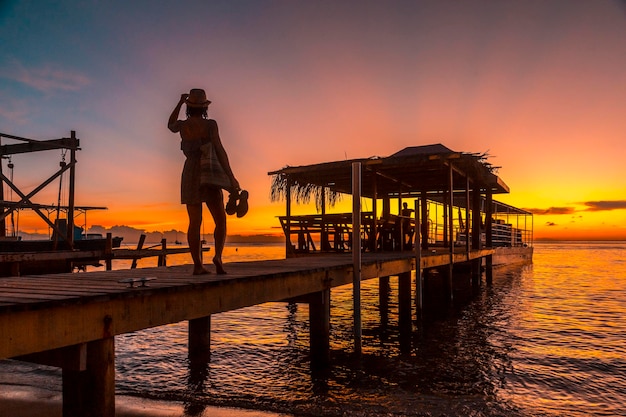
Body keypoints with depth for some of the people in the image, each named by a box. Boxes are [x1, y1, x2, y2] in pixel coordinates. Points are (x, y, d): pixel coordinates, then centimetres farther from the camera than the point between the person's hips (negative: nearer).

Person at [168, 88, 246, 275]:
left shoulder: (182, 125, 5)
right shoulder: (210, 124, -7)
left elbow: (170, 125, 30)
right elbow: (219, 150, -15)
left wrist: (180, 102, 28)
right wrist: (231, 177, -14)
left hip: (189, 177, 4)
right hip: (208, 176, -4)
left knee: (195, 222, 6)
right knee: (221, 221, 3)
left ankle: (197, 265, 2)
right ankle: (218, 256, -19)